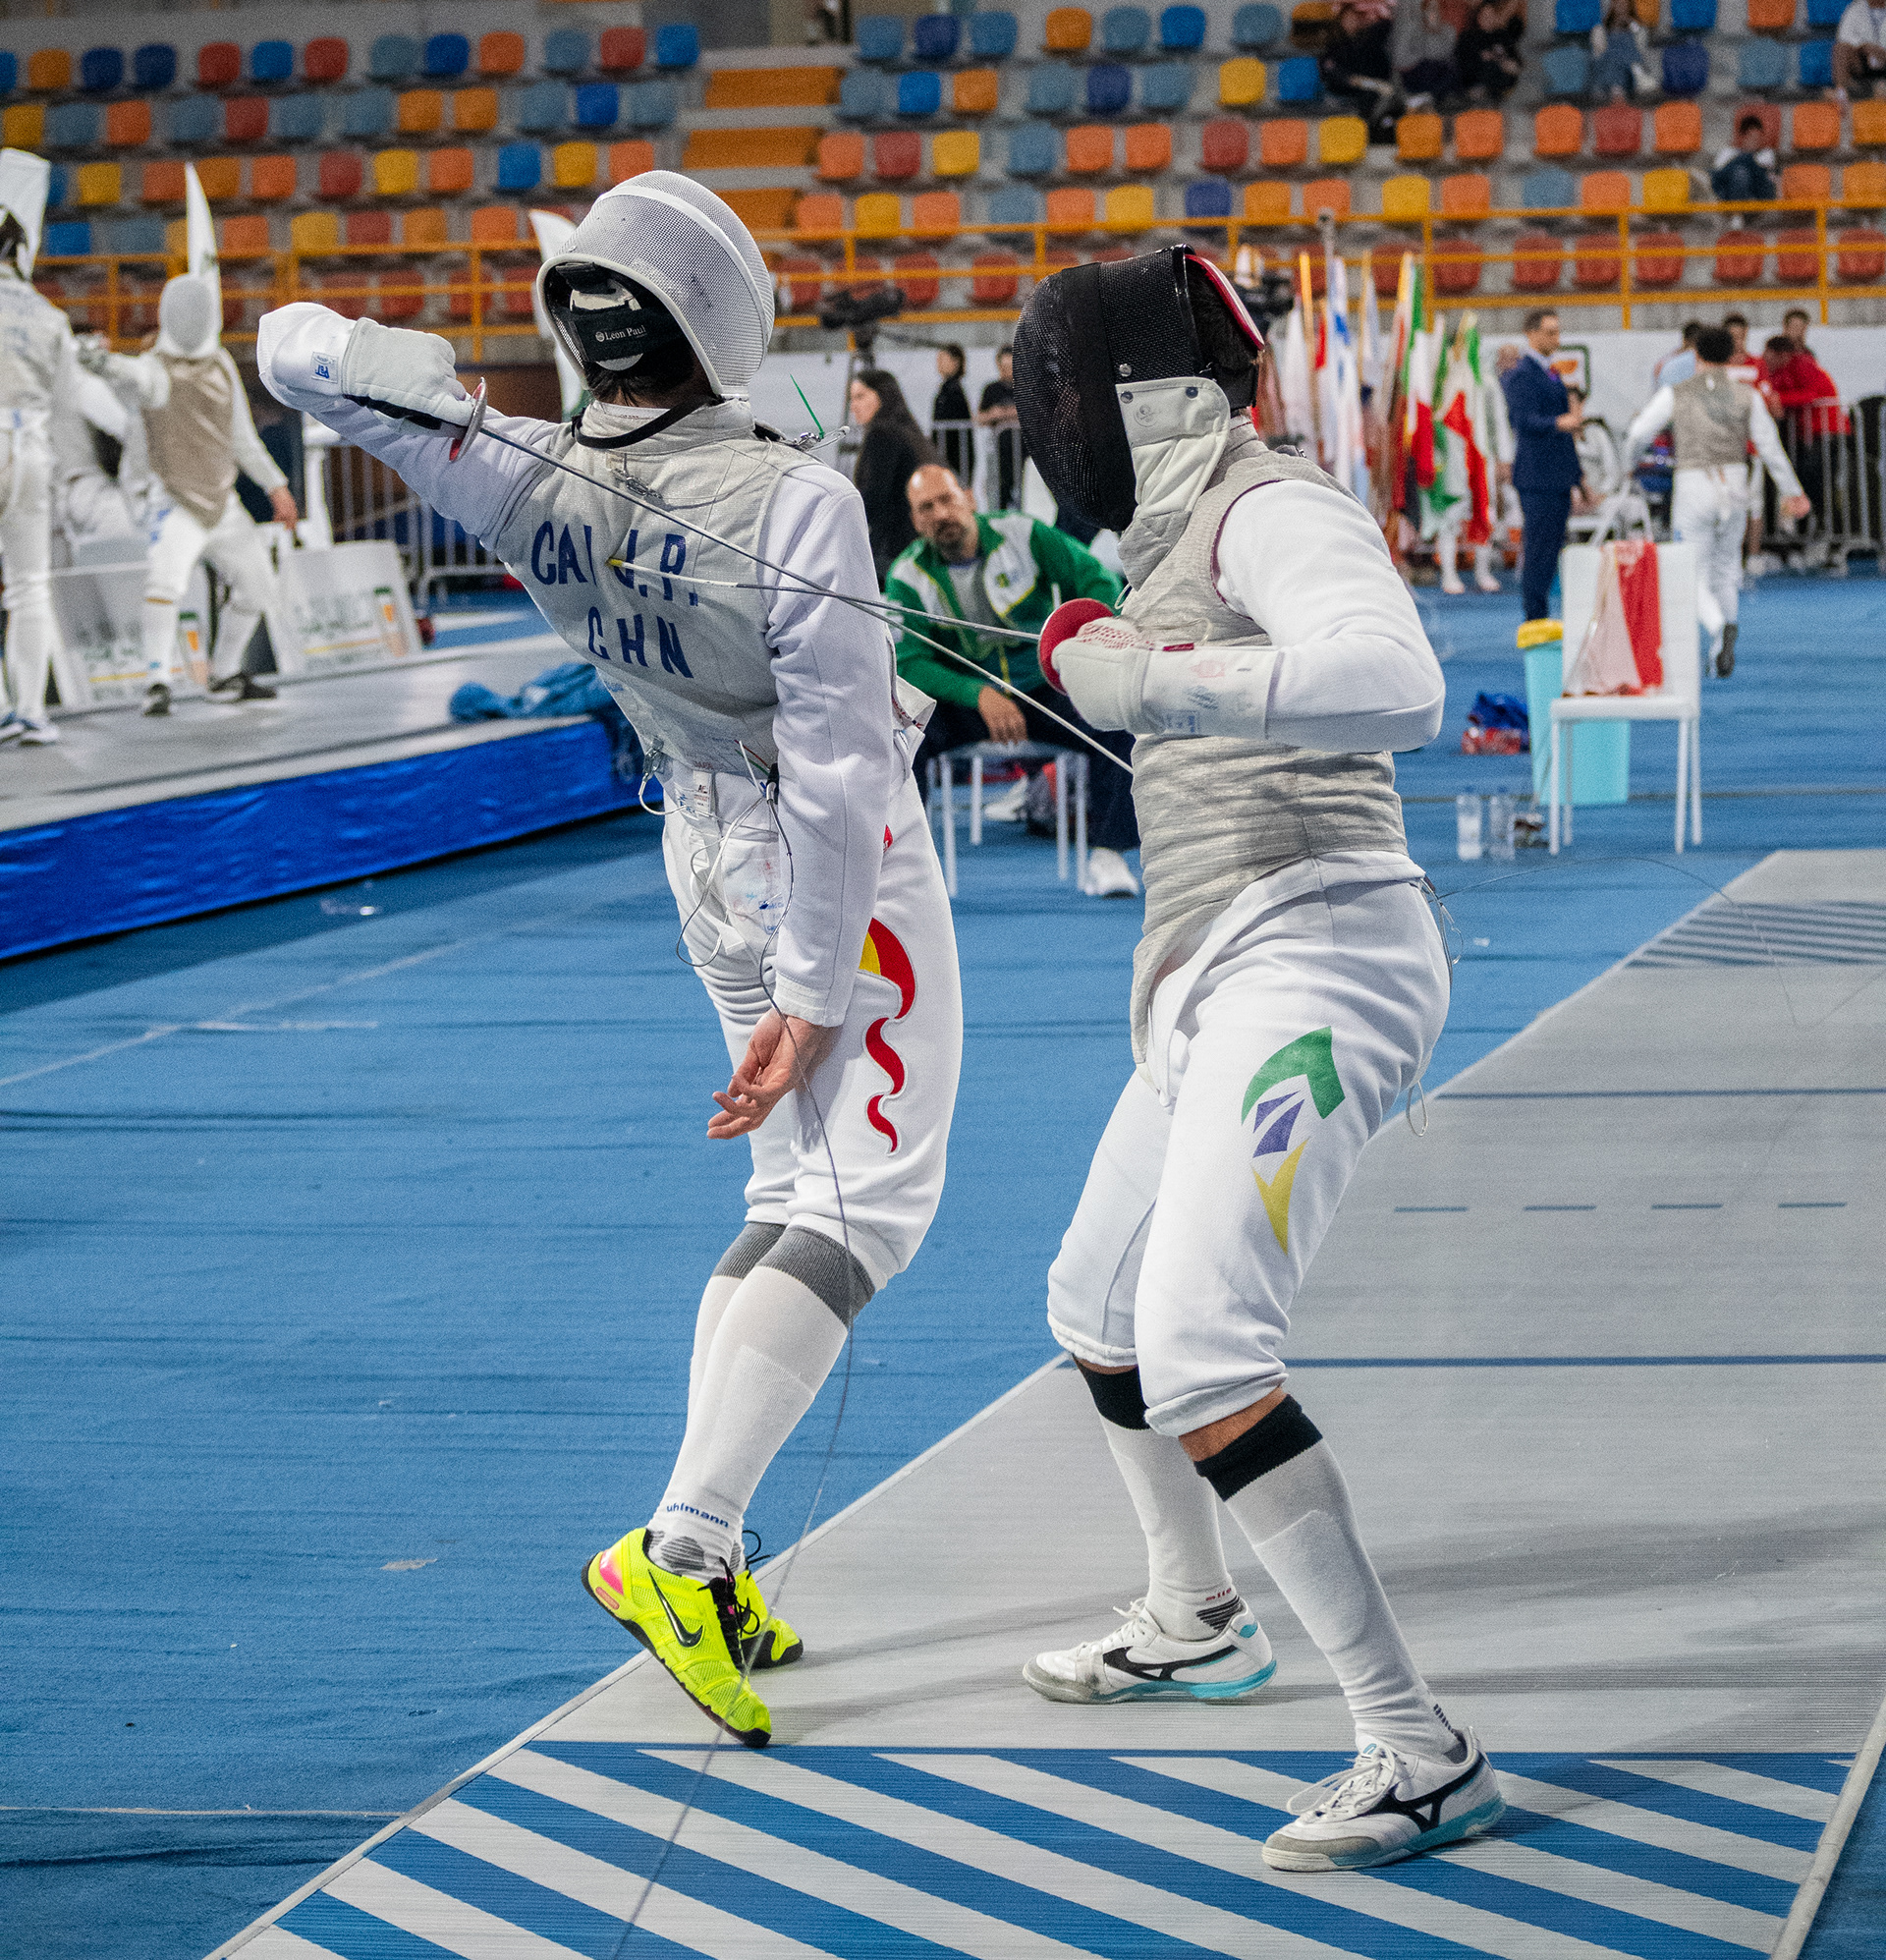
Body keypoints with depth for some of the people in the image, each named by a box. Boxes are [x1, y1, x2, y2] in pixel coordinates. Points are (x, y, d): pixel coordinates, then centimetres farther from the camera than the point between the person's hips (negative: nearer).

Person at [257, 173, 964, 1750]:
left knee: (799, 1194, 19)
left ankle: (711, 1568, 13)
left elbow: (295, 349, -4)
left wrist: (445, 387, -11)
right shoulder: (795, 507, -27)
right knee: (870, 1203, -6)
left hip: (710, 858, 7)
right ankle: (679, 1546, -23)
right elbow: (837, 772, -25)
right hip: (842, 876, -7)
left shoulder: (536, 485, -12)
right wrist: (810, 999, -19)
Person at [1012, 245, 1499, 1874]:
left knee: (1200, 1357, -24)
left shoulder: (1276, 511, -14)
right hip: (1222, 977, 10)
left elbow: (1398, 689, -33)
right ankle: (1192, 1626, 50)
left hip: (1309, 966, -10)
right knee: (1099, 1309, 27)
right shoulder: (1185, 529, 15)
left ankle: (1419, 1754, -23)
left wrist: (1147, 678, -32)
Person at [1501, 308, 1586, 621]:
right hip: (1537, 479, -9)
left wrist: (1575, 481, 24)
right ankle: (1536, 619, -7)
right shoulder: (1521, 375, -9)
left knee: (1551, 550, 9)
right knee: (1540, 550, -9)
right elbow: (1524, 419, -22)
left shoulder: (1551, 374, 20)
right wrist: (1558, 423, -38)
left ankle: (1540, 617, 14)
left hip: (1559, 477, 9)